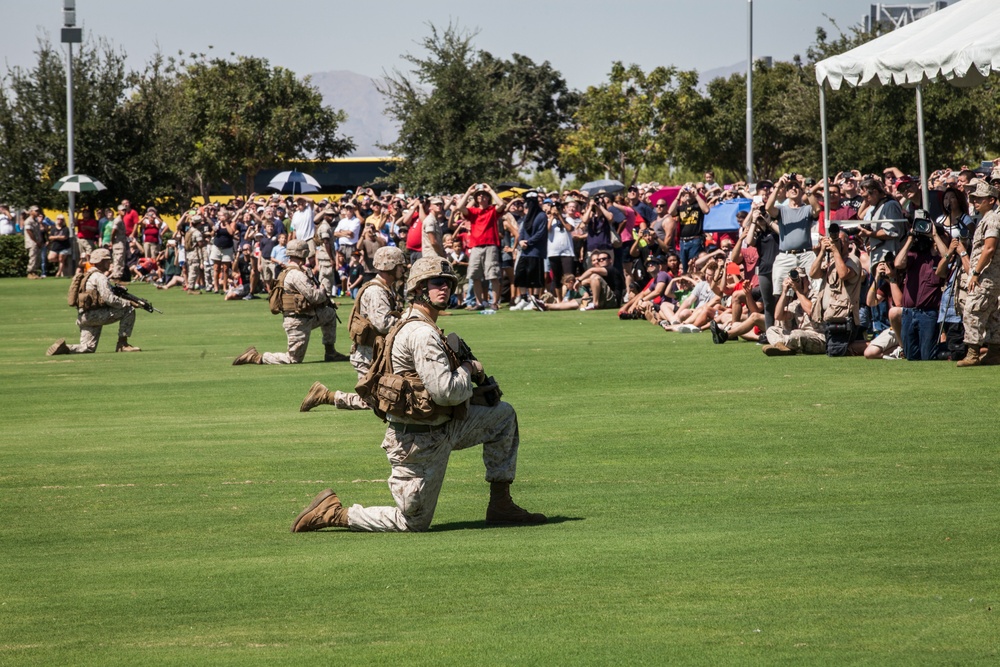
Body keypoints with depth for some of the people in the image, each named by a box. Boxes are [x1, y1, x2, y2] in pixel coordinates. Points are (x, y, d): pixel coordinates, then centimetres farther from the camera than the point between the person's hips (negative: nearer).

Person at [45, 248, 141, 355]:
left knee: (88, 349, 12)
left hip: (83, 317, 10)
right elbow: (109, 299, -16)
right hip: (94, 315, -10)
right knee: (129, 310, -8)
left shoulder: (89, 275, 24)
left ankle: (64, 348, -7)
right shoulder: (100, 277, -8)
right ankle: (123, 344, -7)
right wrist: (127, 303, -6)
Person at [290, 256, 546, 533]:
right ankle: (334, 513, 8)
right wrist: (468, 369, -8)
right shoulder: (422, 334, -23)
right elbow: (445, 392, -28)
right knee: (413, 523, 0)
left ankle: (501, 505, 17)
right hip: (419, 443, -10)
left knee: (503, 415, 15)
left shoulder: (412, 325, 11)